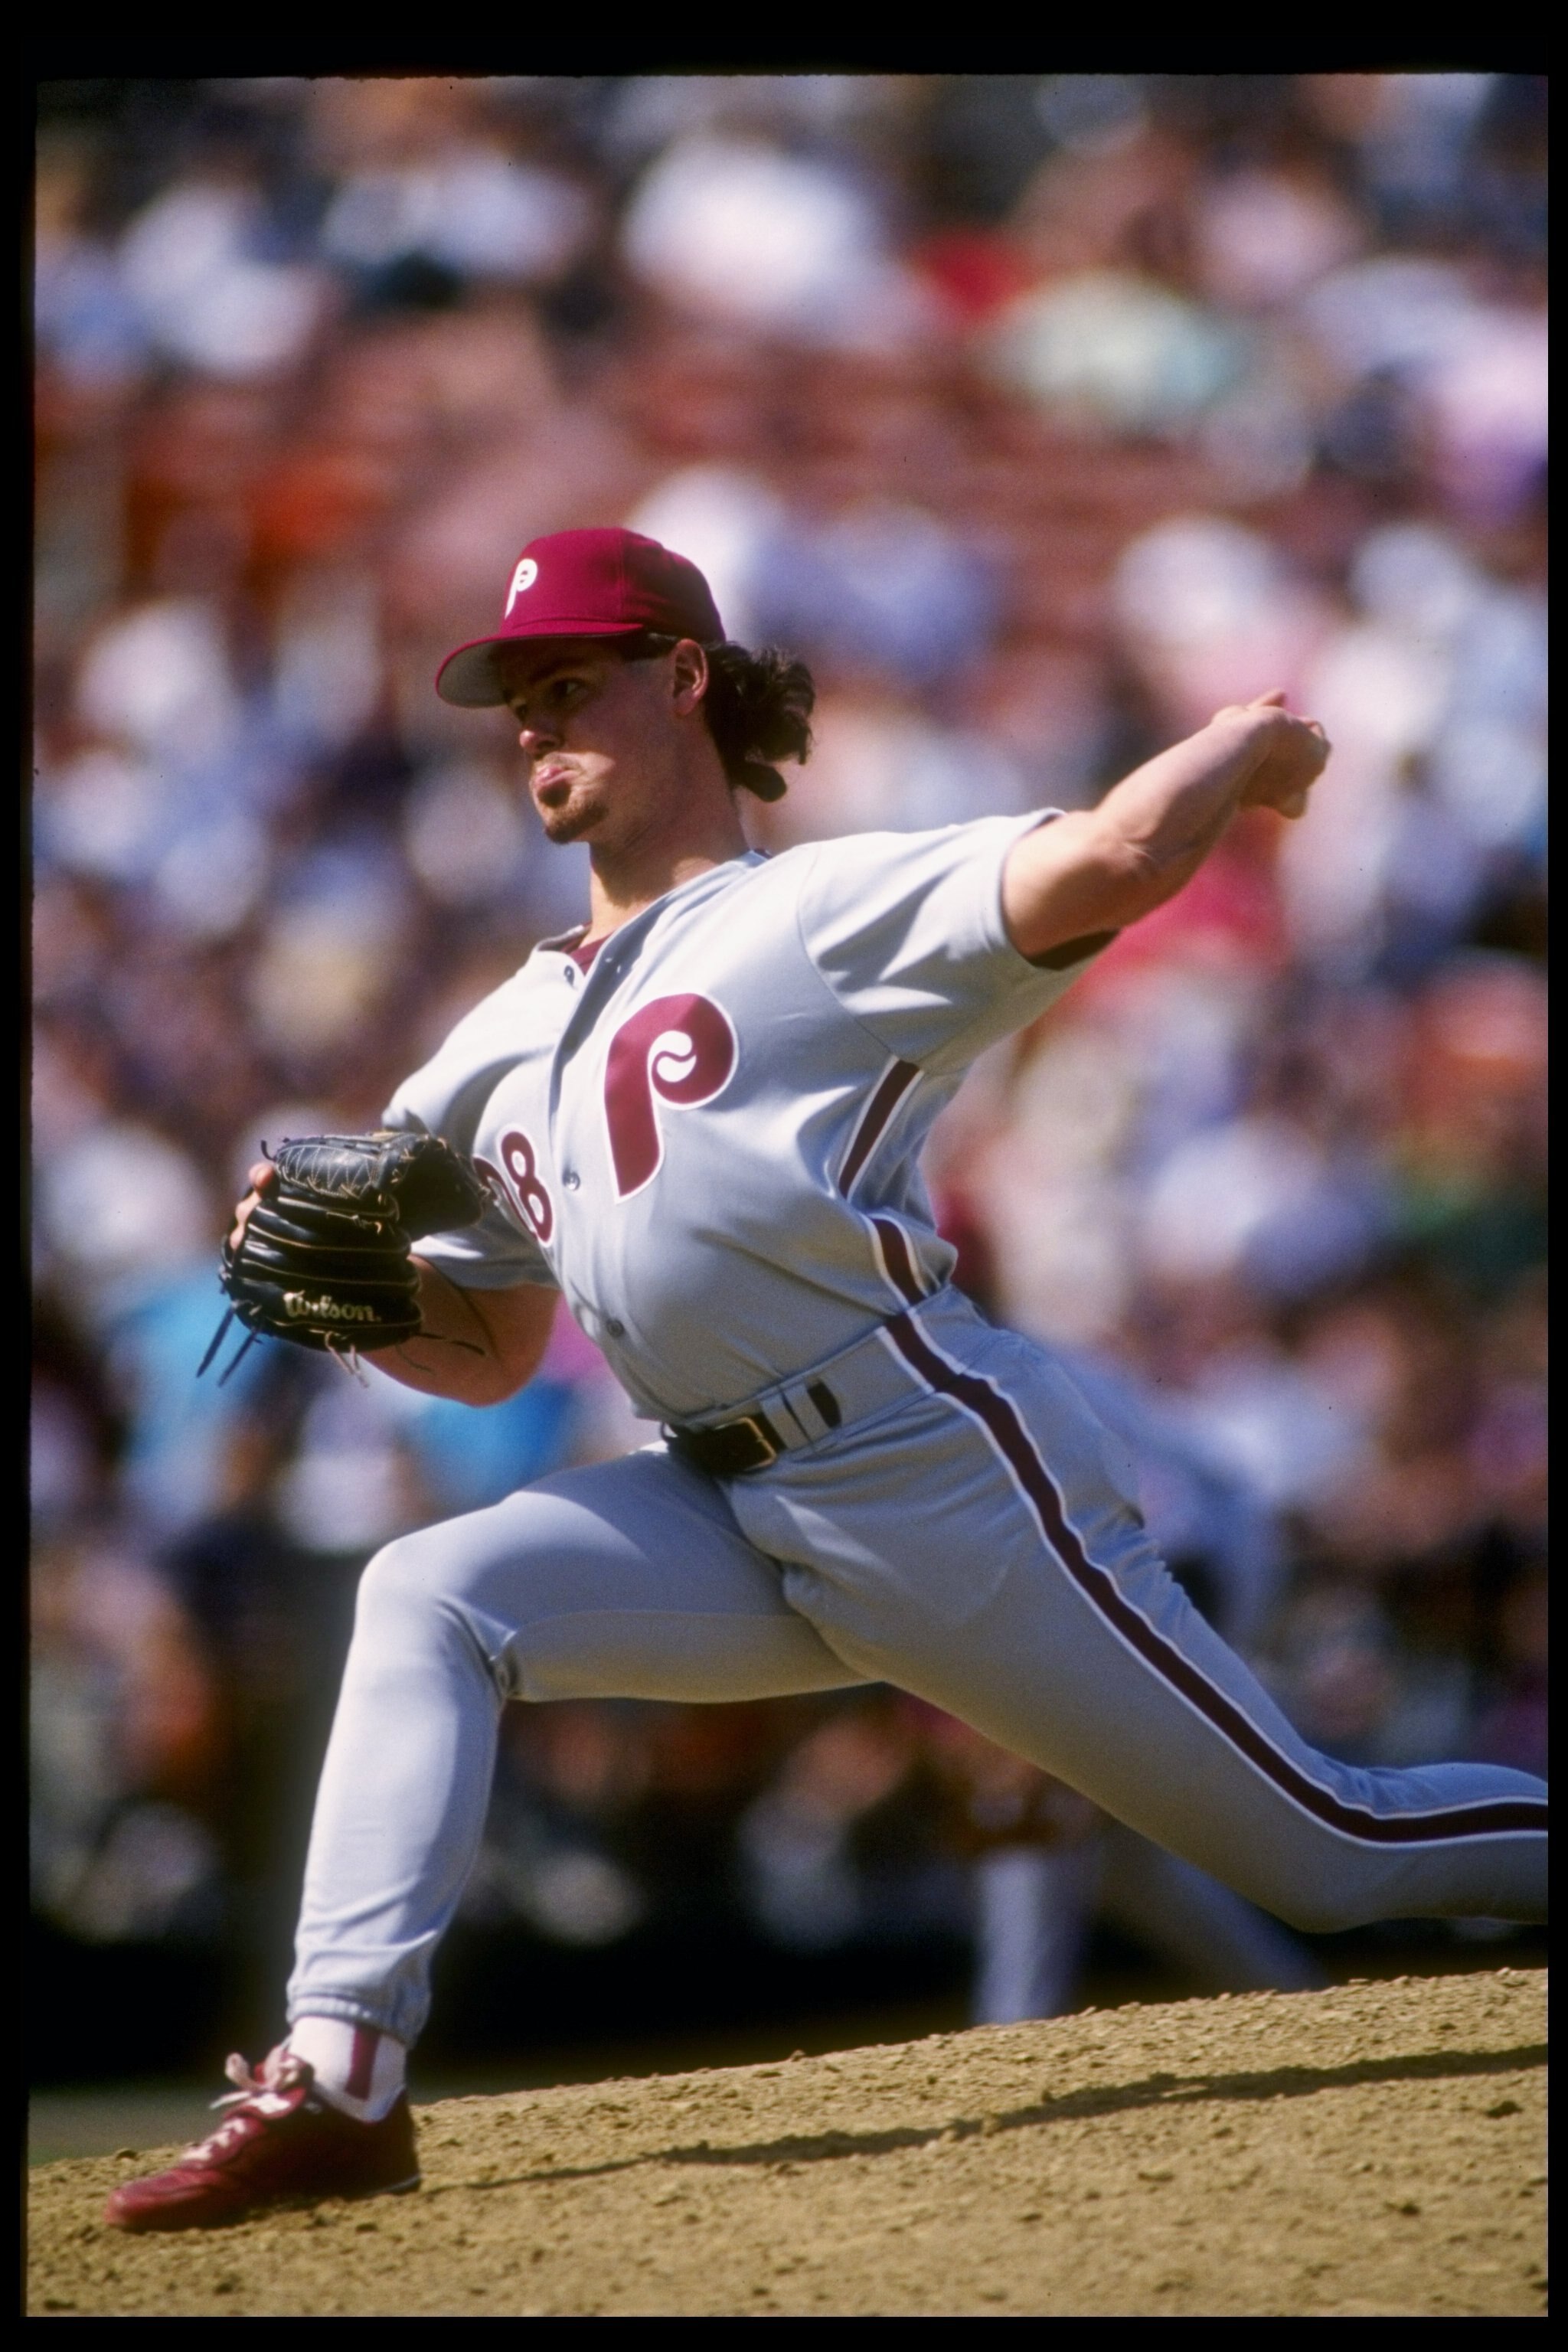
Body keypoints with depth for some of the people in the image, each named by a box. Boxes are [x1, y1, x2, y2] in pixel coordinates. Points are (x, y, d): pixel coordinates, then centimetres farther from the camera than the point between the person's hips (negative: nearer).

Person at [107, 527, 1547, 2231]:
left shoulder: (821, 913, -6)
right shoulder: (502, 1049, 17)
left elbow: (1111, 861, -23)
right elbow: (488, 1352, 24)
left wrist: (1248, 742, -5)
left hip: (939, 1471, -6)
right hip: (729, 1511, 6)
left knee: (1326, 1854, -2)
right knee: (426, 1601, -14)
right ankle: (338, 2084, -18)